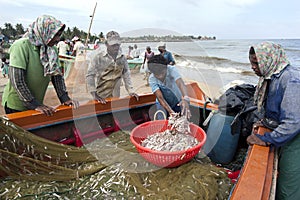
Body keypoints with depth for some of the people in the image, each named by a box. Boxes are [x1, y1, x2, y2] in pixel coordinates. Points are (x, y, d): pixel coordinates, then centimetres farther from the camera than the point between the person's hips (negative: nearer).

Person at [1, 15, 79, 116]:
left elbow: (57, 76, 1)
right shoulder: (21, 46, -19)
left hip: (37, 104, 6)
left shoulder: (52, 49, 1)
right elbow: (16, 80, -23)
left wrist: (65, 98, -11)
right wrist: (35, 105, -26)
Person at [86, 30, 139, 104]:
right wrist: (94, 94, -15)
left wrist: (131, 91, 3)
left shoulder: (122, 57, 2)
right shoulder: (98, 56, -10)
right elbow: (90, 75, -9)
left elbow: (126, 75, 9)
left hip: (116, 95, 4)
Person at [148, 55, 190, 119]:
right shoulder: (152, 79, -22)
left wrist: (186, 98, -62)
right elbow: (160, 98, -27)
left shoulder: (172, 69, -26)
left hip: (178, 102, 0)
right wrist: (170, 111, -41)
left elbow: (180, 83, -43)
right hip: (163, 104, 1)